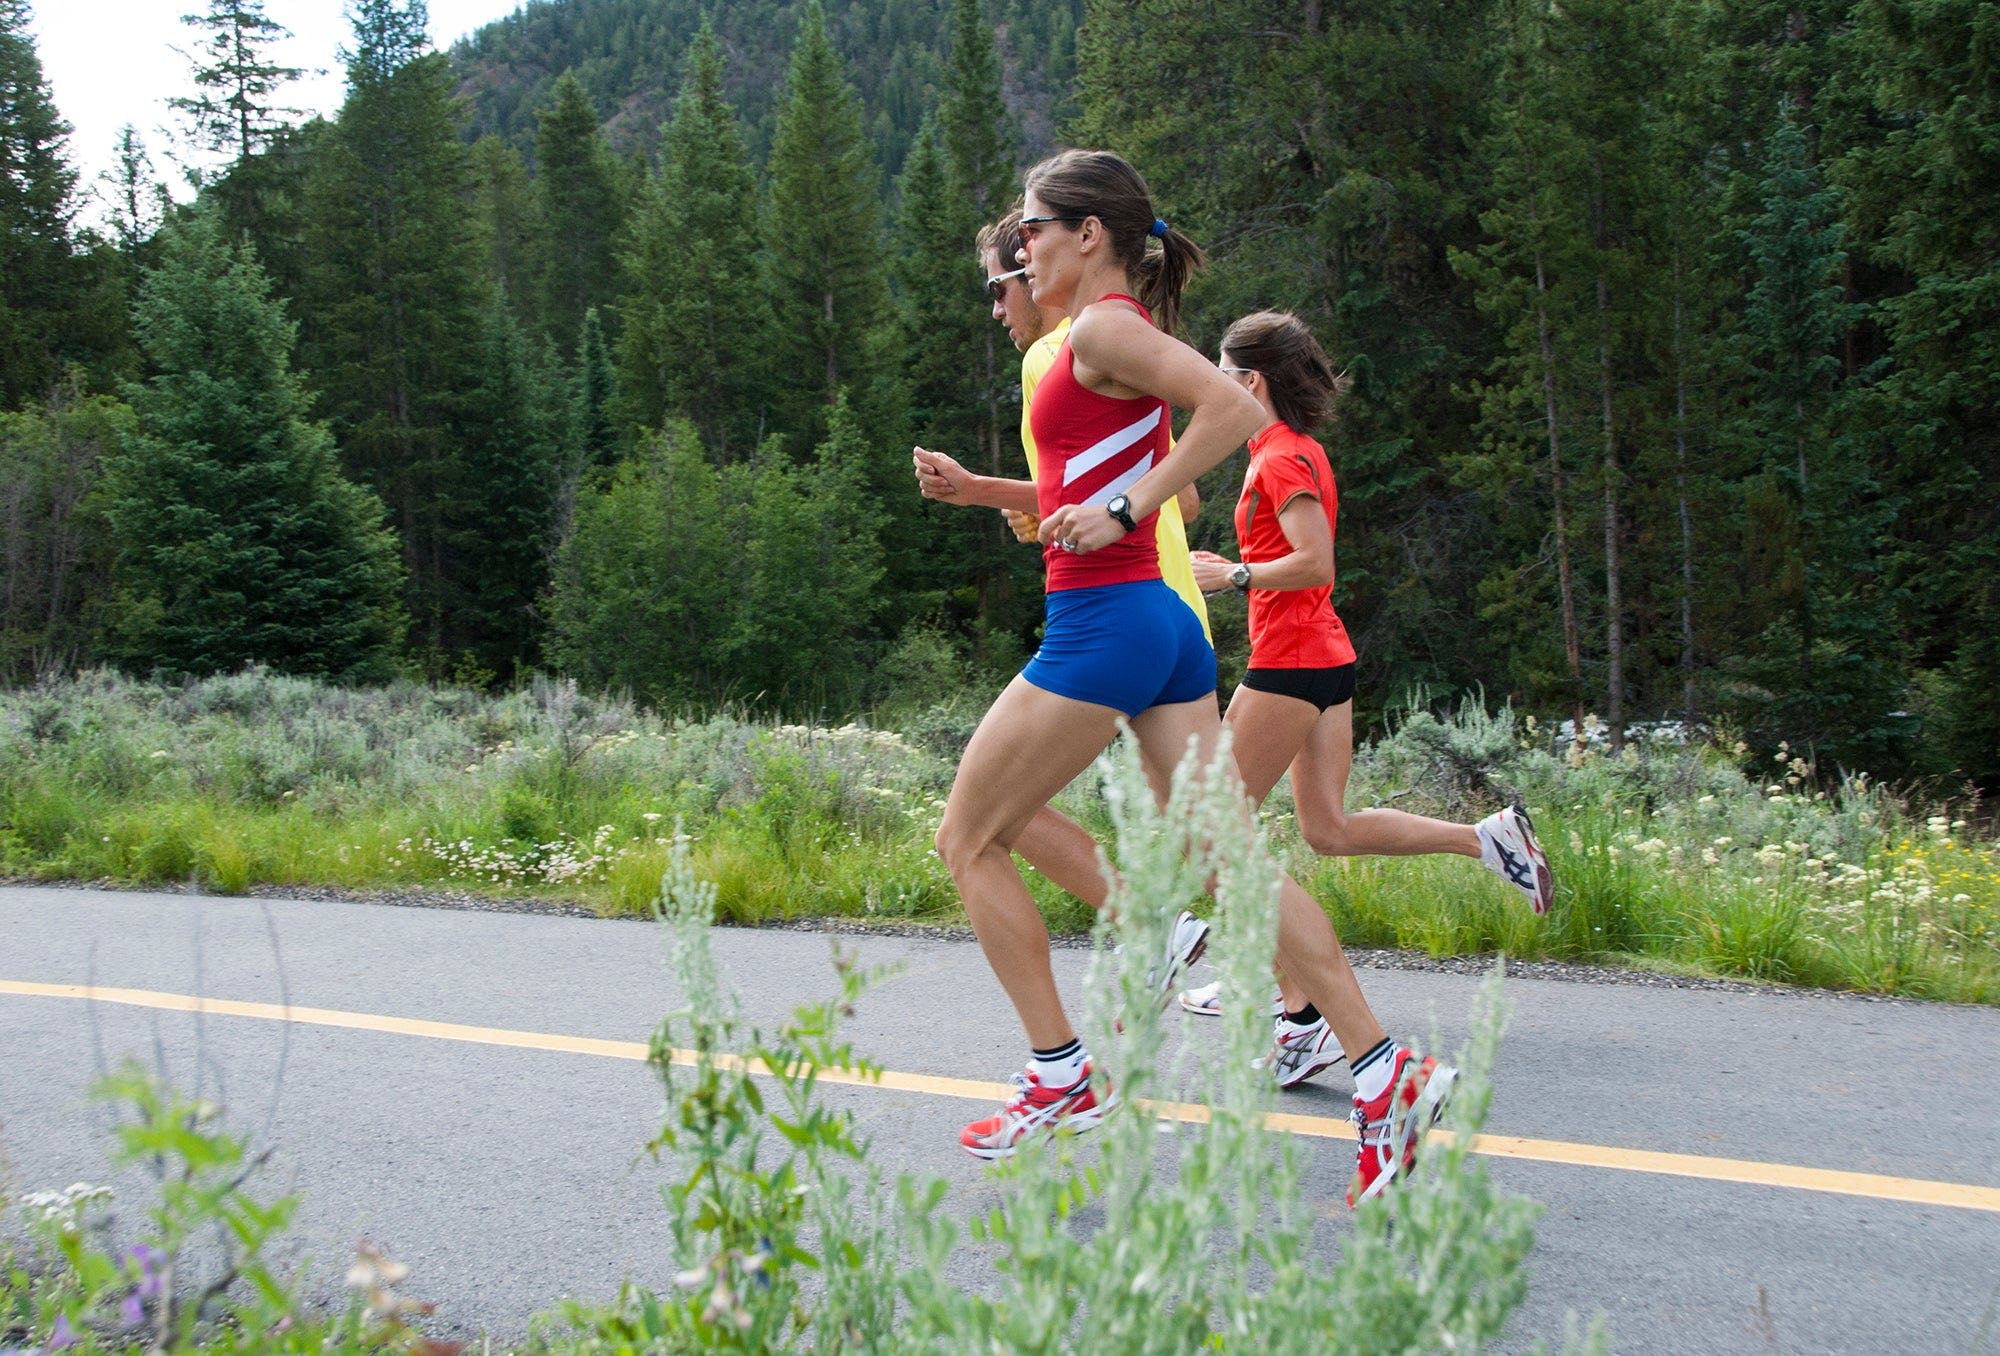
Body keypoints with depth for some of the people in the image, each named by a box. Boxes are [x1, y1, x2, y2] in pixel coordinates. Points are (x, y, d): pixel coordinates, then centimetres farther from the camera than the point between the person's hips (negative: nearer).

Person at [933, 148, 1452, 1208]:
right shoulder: (1111, 339, 19)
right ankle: (1384, 1073, 1)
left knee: (968, 841, 5)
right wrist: (983, 488, 23)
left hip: (1101, 624, -10)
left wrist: (1124, 510, -19)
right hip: (1163, 627, 10)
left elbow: (1233, 407, -22)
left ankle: (1061, 1078, 10)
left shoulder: (1101, 327, -9)